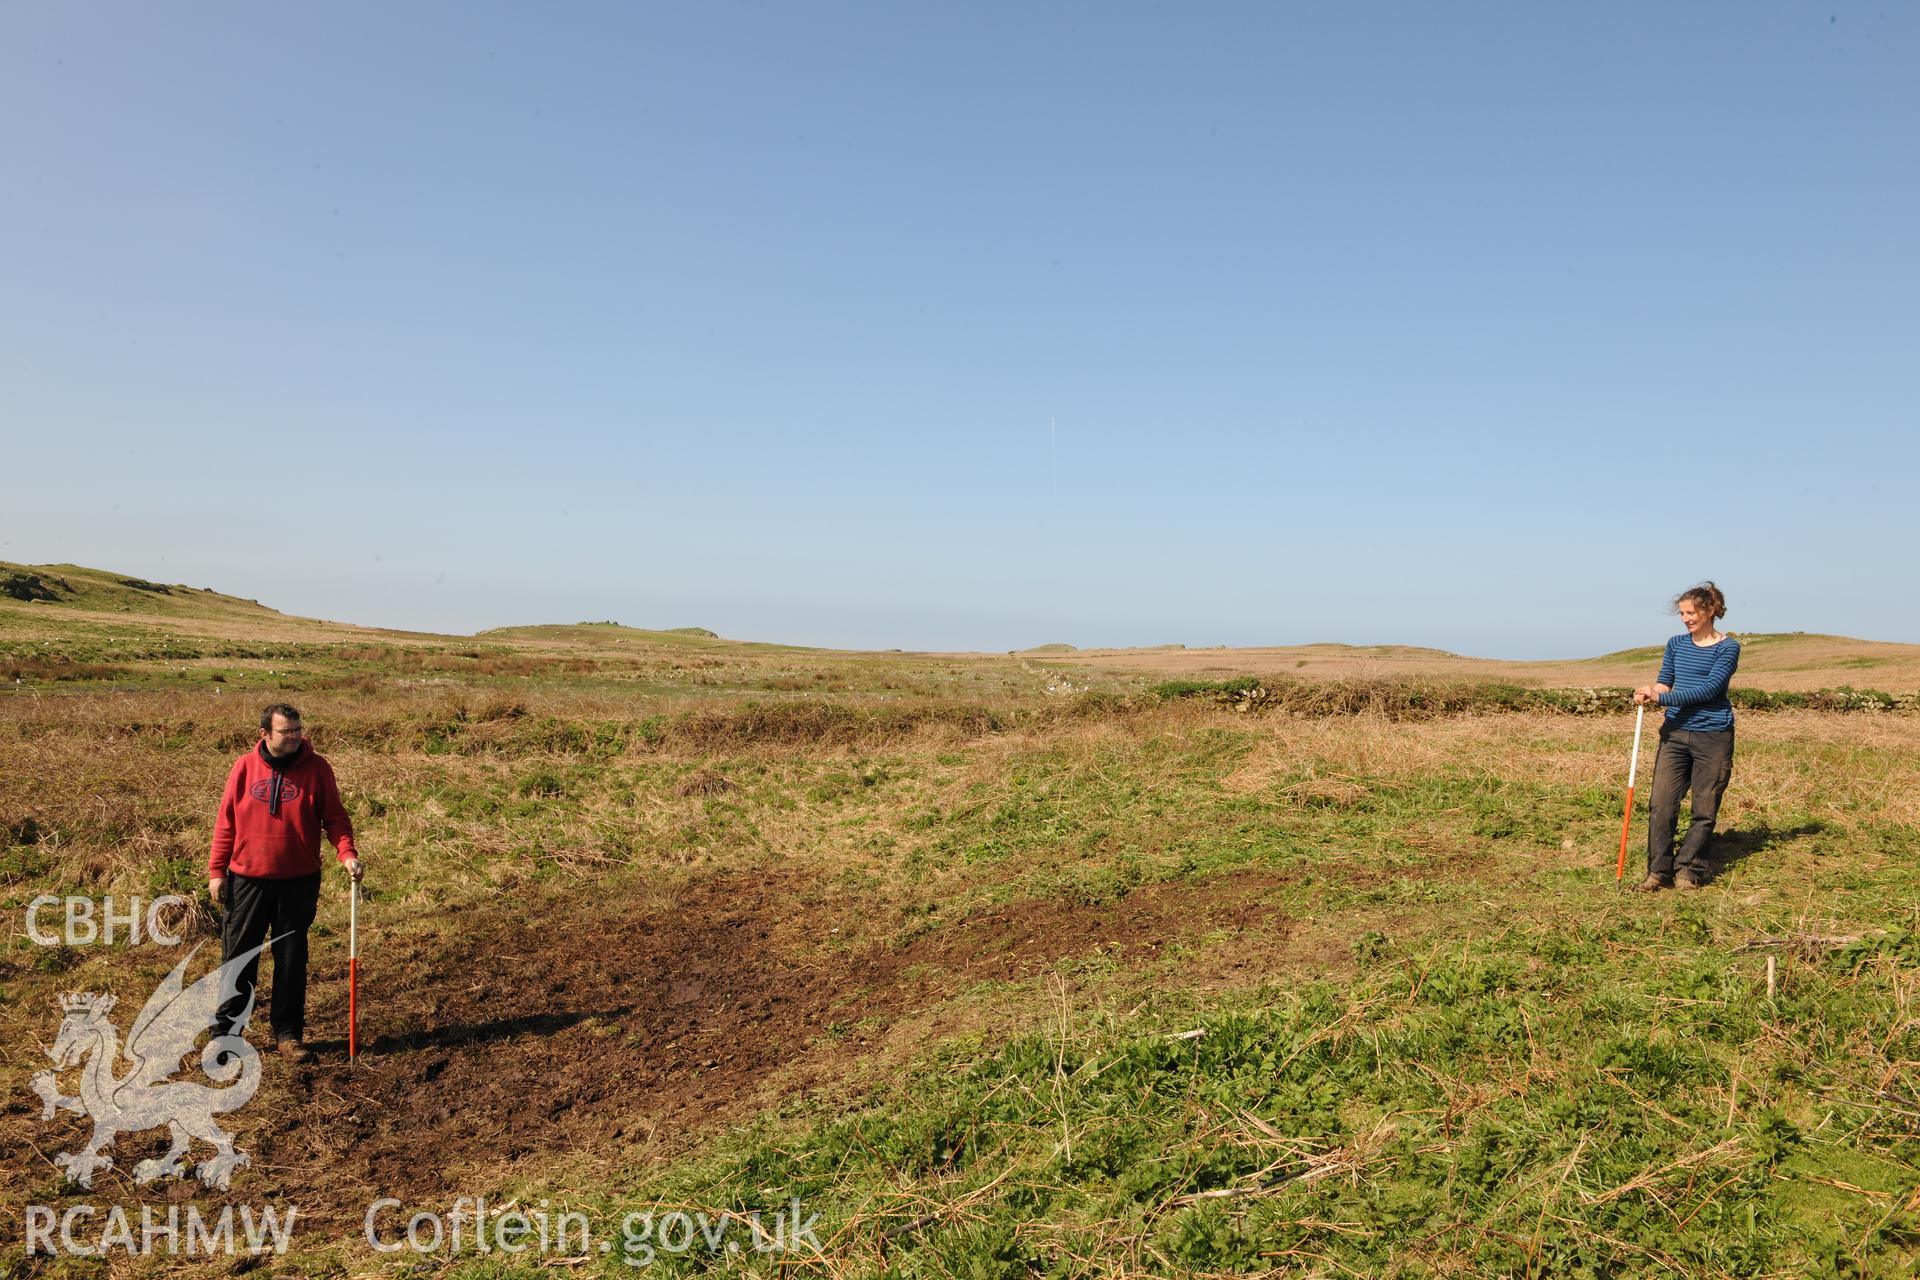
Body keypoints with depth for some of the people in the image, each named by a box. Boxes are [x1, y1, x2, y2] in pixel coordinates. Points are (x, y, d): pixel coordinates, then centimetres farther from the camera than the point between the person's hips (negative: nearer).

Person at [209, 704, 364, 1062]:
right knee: (238, 955, 8)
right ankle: (225, 1029, 23)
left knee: (292, 960, 8)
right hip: (247, 880, 1)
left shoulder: (317, 768, -5)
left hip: (298, 882, 0)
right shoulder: (245, 767, -2)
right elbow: (226, 822, 3)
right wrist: (216, 871, 1)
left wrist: (347, 852, -18)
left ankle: (287, 1035, 19)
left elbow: (334, 817, -2)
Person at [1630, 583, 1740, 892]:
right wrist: (1650, 692, -10)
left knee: (1705, 809, 4)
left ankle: (1688, 870, 14)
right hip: (1675, 733, 4)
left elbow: (1709, 689, -15)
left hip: (1713, 738, -4)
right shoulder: (1676, 644, 11)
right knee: (1662, 803, -3)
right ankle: (1659, 871, 1)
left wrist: (1662, 698, -21)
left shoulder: (1727, 648, -4)